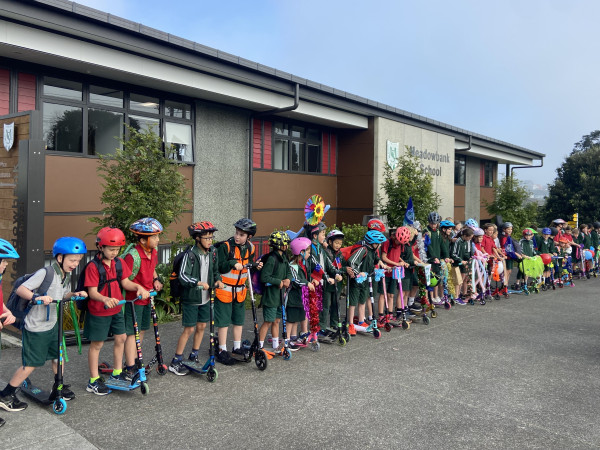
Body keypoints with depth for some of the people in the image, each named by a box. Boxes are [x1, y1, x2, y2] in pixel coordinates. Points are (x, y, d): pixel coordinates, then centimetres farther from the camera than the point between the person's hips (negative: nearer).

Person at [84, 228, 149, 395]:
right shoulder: (93, 266, -19)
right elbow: (92, 292, -21)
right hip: (98, 312, -6)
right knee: (97, 344, 5)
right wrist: (106, 300, -39)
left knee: (121, 338, 13)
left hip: (116, 309, 6)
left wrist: (139, 287, -17)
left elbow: (125, 282, 2)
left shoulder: (119, 263, 0)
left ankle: (117, 373, 31)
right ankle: (94, 381, 19)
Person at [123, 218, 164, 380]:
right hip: (133, 299, -8)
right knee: (132, 333, -2)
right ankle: (130, 369, 5)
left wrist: (155, 280, 3)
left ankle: (134, 360, 33)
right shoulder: (133, 256, -26)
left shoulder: (153, 251, 0)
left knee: (142, 330, 17)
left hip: (147, 297, 8)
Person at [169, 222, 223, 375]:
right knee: (189, 329, -2)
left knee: (201, 327, 13)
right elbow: (182, 276, -22)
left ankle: (193, 357, 31)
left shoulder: (213, 252, 2)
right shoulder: (190, 254, -18)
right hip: (191, 298, -6)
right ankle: (175, 362, 11)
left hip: (205, 298, 6)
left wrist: (218, 280, -5)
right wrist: (199, 283, -32)